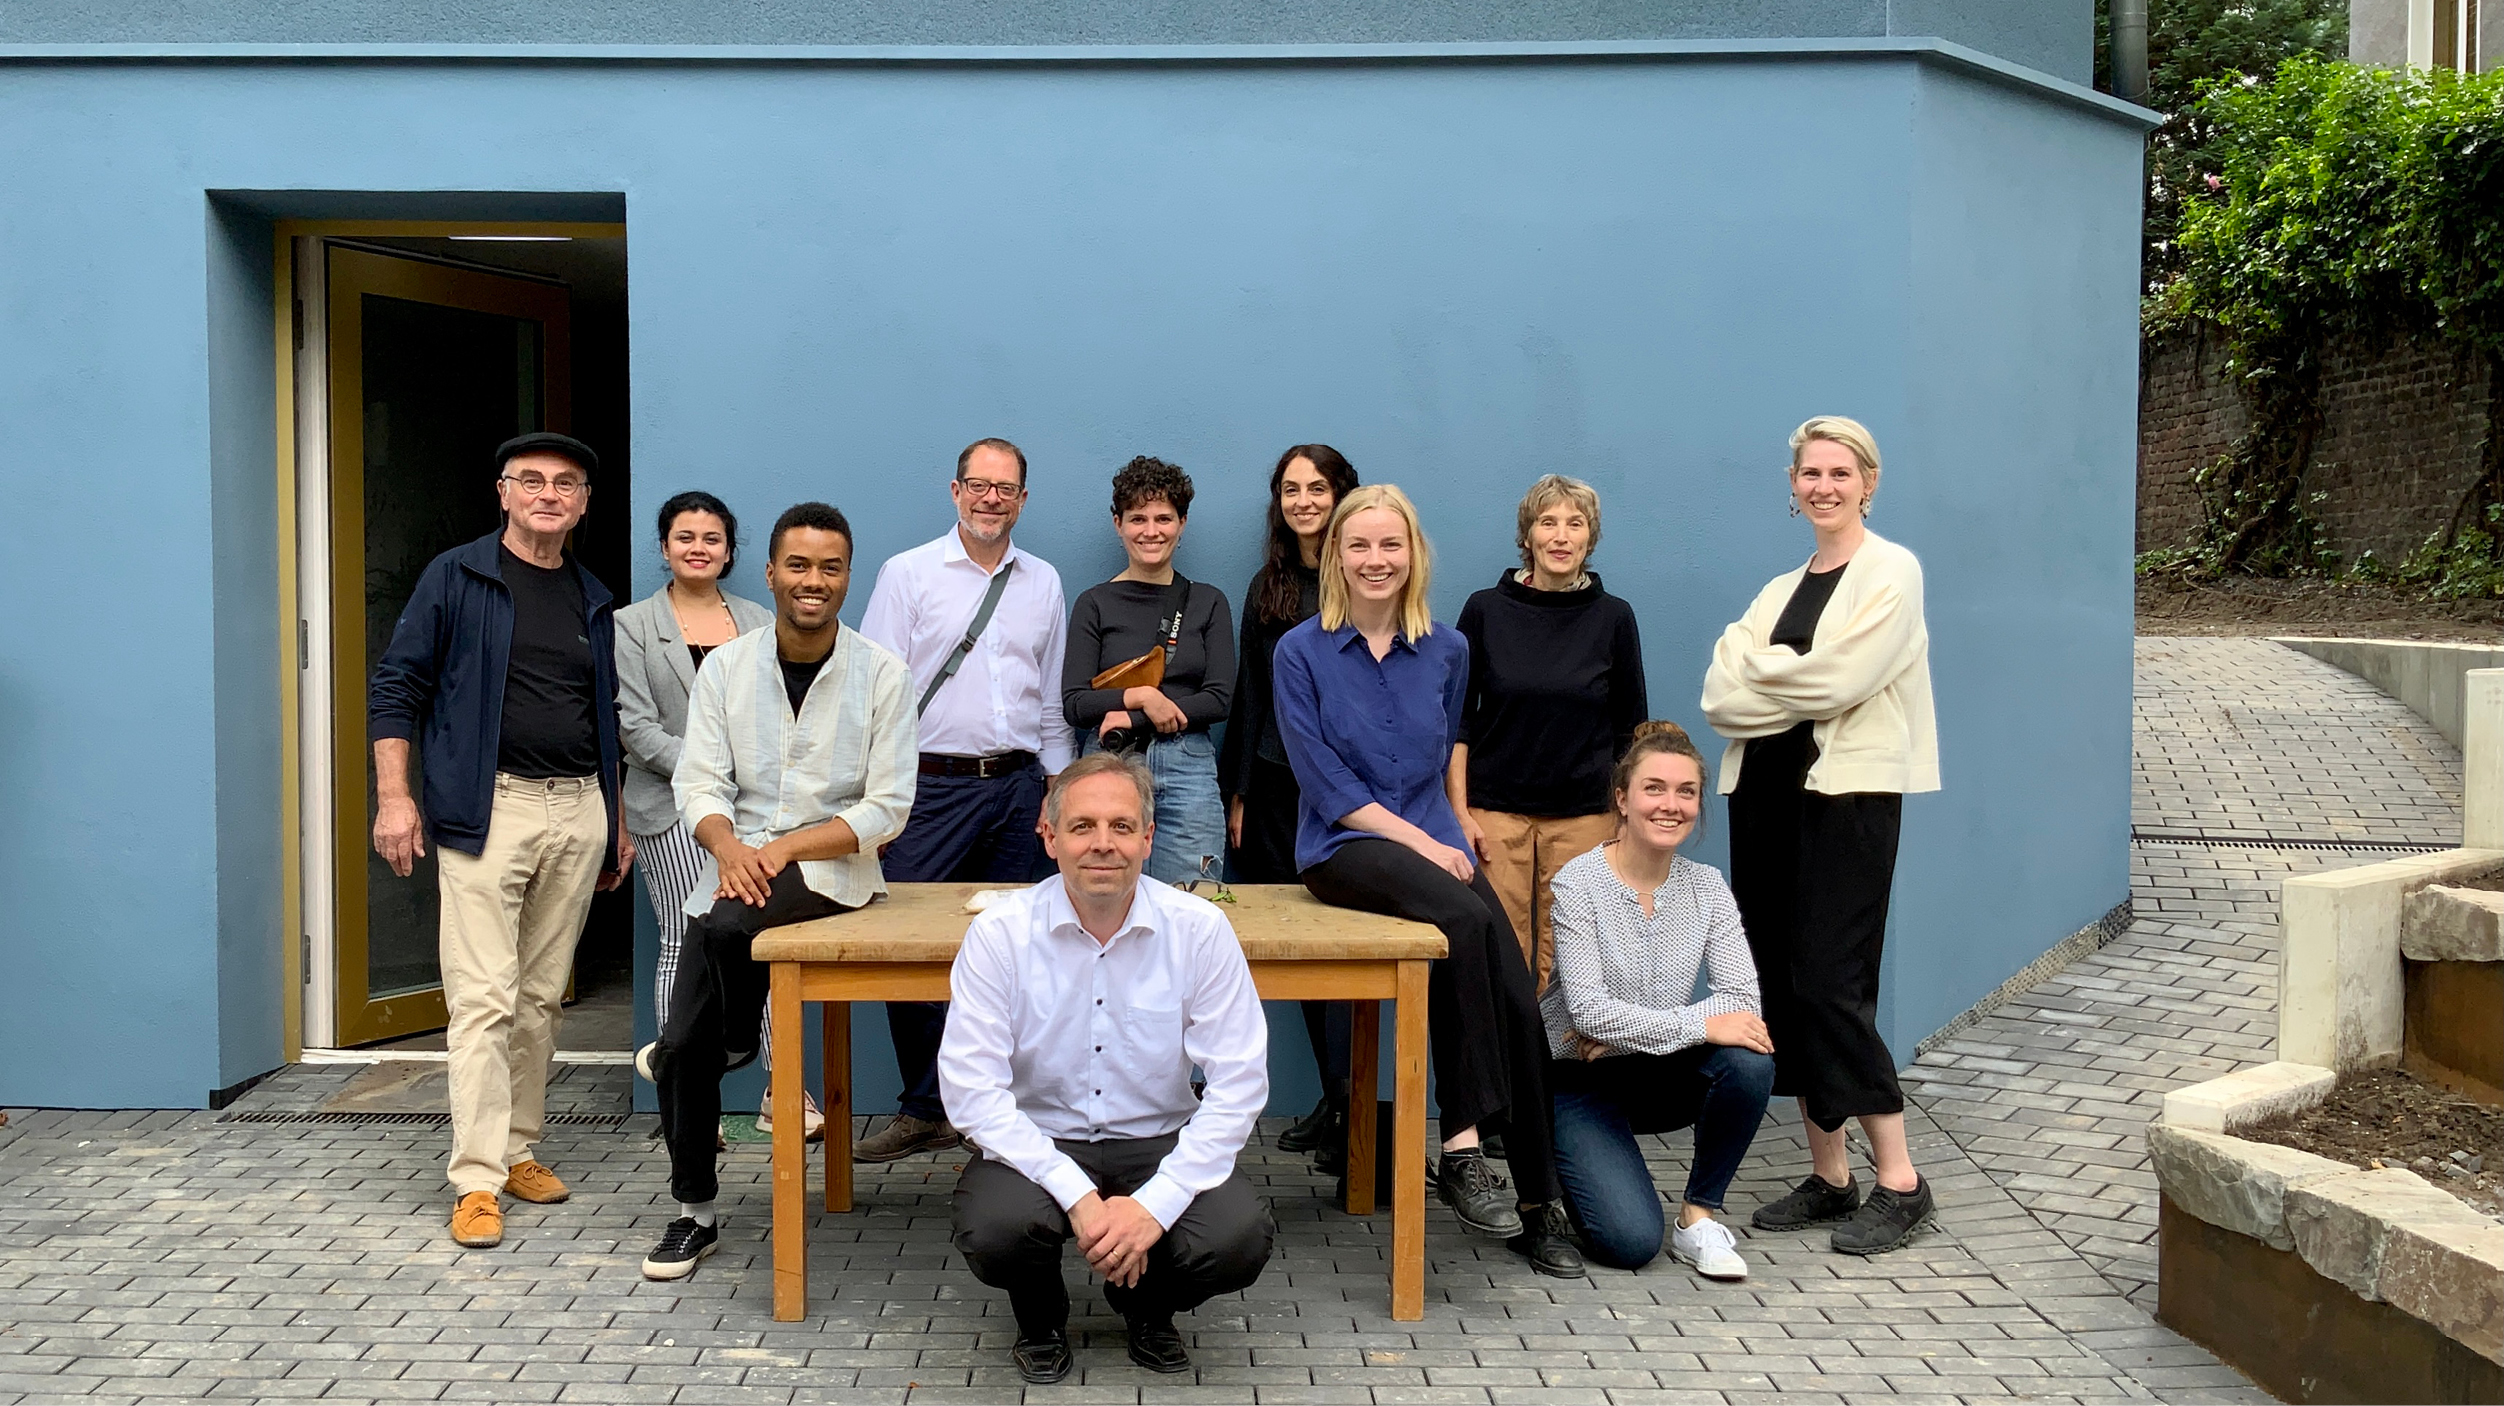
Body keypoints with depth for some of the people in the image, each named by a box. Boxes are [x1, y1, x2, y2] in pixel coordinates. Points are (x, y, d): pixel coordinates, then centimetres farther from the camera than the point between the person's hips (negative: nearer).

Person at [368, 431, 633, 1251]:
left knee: (543, 997, 10)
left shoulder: (593, 601, 15)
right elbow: (396, 685, -1)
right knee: (483, 999, -8)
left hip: (579, 814, 5)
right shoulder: (456, 578, 1)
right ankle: (477, 1181, -5)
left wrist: (617, 821, 19)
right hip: (488, 810, -5)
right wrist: (394, 795, -10)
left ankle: (519, 1150, 21)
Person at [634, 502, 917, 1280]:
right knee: (685, 1044, -4)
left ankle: (737, 1042, 3)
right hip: (738, 867, 3)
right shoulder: (726, 667, 5)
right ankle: (695, 1213, 17)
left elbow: (887, 809, -7)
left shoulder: (880, 673, -3)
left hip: (831, 869, -3)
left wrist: (784, 847, -18)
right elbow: (699, 784, 0)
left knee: (728, 924, -33)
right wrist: (728, 846, -21)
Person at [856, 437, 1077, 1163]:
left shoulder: (1044, 582, 13)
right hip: (933, 788, -3)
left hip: (1018, 787, 3)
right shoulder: (908, 573, 2)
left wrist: (1059, 779, 12)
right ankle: (925, 1111, 7)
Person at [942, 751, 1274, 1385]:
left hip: (1161, 1143, 1)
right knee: (995, 1230, -32)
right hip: (1036, 1142, -1)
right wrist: (1078, 1196, -25)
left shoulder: (1199, 929, -9)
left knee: (1240, 1239, -26)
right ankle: (1040, 1317, 9)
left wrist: (1155, 1204, -21)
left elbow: (1239, 1084, -10)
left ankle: (1148, 1308, 13)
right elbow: (971, 1090, -15)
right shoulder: (998, 934, -11)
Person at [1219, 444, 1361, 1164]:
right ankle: (1334, 1099, 15)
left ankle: (1349, 1113, -3)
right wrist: (1239, 792, 11)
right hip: (1278, 784, 5)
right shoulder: (1267, 587, 12)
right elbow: (1248, 694, 14)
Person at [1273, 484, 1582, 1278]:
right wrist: (1418, 840, -12)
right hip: (1344, 847, -3)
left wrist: (1448, 837, 11)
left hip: (1436, 843, 4)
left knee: (1517, 995, -19)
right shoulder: (1302, 653, 0)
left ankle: (1539, 1204, -8)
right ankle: (1461, 1149, -28)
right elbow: (1326, 783, -6)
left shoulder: (1447, 651, 10)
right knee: (1464, 921, -34)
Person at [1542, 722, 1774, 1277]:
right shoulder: (1579, 883, -17)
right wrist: (1701, 1026, -29)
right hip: (1579, 1082, -4)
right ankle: (1559, 1176, 14)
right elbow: (1589, 1010, -24)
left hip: (1658, 1076, 4)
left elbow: (1742, 999, -15)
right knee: (1631, 1242, -21)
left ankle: (1699, 1216, -7)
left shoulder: (1706, 887, -3)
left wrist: (1626, 1029, -24)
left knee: (1749, 1060, -27)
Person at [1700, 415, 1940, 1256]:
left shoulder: (1891, 572, -1)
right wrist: (1794, 691, -12)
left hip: (1848, 793, -7)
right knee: (1782, 986, 5)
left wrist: (1758, 676, -1)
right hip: (1767, 792, 7)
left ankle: (1899, 1181, 0)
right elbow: (1720, 698, 5)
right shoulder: (1781, 589, 18)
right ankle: (1828, 1178, 14)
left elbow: (1836, 680, -16)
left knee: (1829, 983, -11)